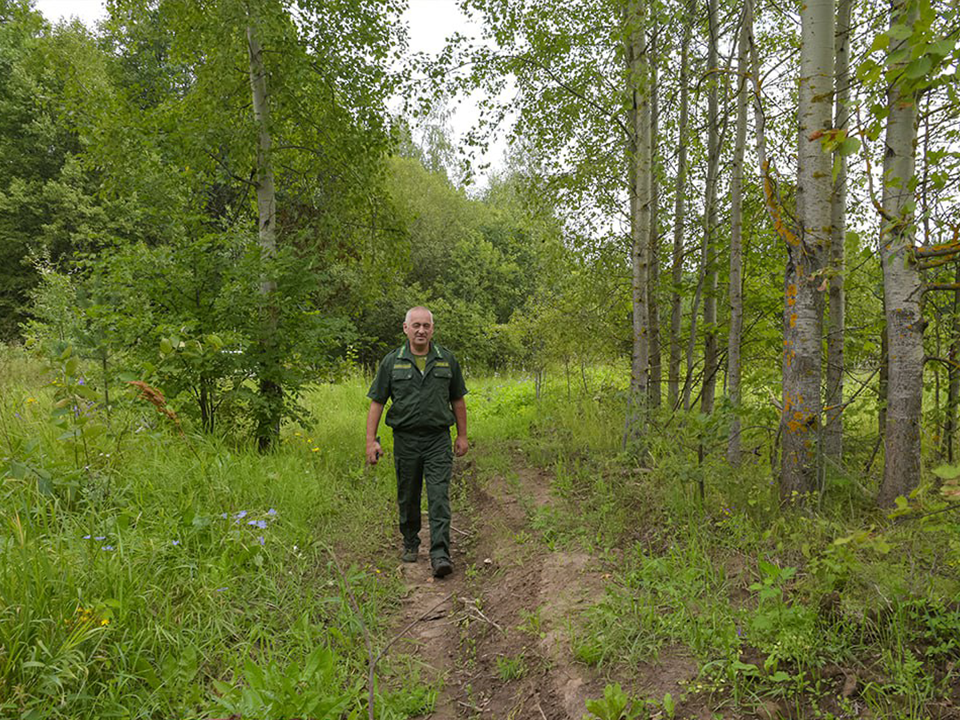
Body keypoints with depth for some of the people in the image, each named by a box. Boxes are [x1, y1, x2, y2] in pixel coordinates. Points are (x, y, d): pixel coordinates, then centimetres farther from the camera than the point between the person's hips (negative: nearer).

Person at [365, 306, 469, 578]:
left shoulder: (447, 360, 5)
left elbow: (458, 400, 12)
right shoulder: (392, 361, 2)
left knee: (439, 497, -8)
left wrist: (462, 435, 11)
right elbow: (377, 402, 3)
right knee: (408, 497, 12)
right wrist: (371, 440, -3)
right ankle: (410, 543, 31)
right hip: (406, 440, 1)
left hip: (438, 439, 0)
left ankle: (440, 554, -6)